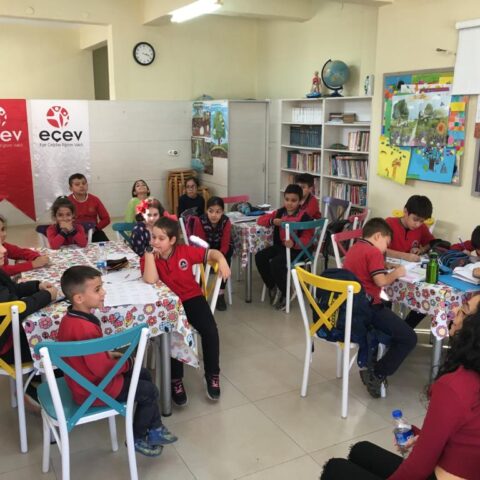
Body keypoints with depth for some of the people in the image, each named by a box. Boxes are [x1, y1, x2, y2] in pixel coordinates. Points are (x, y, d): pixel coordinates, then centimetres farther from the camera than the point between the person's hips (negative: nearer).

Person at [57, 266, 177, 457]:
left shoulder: (71, 318, -3)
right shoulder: (86, 329, -35)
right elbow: (102, 369, -29)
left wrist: (108, 354, 3)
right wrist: (126, 363, -12)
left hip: (86, 380, 10)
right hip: (94, 389, -10)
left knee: (144, 374, 19)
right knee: (149, 391, 3)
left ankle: (155, 428, 29)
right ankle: (138, 439, 26)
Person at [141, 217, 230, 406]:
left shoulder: (185, 251, -6)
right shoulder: (148, 258, -8)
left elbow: (210, 253, 1)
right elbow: (150, 280, -27)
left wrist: (222, 260, -21)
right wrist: (148, 252, -26)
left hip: (192, 298, 1)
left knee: (210, 331, -20)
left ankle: (212, 375, 4)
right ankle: (176, 380, -5)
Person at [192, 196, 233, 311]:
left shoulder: (226, 221, -25)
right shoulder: (200, 220, -28)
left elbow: (225, 245, -24)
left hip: (222, 248, 1)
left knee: (224, 260, -28)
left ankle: (221, 294, -19)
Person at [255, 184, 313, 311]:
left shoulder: (304, 217, -9)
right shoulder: (279, 212, 7)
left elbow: (307, 238, -14)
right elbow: (260, 220, 5)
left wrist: (294, 243, -34)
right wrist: (273, 221, -16)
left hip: (297, 249, -7)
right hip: (279, 245, 7)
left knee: (275, 263, -29)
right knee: (260, 257, -14)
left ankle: (284, 294, -5)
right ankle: (272, 287, 3)